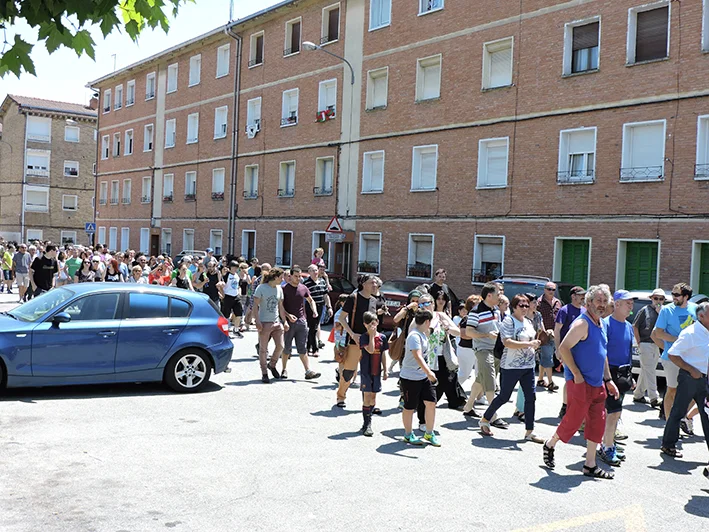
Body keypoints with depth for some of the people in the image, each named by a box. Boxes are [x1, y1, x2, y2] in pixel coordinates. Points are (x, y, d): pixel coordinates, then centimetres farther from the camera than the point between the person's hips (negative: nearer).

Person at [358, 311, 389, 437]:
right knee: (367, 396, -5)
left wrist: (385, 370, 10)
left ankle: (368, 418, 26)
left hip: (377, 371, 4)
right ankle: (367, 424, -1)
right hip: (366, 371, -4)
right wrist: (371, 335, -18)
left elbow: (383, 355, 10)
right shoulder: (363, 337, -8)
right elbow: (370, 350, -22)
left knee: (373, 397, 12)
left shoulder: (382, 337, 5)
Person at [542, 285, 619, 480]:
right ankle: (549, 445, 23)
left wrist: (608, 379, 20)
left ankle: (590, 465, 16)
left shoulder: (602, 324, 14)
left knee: (597, 423, 8)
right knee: (574, 420, -2)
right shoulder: (582, 323, -14)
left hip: (598, 384, 9)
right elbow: (563, 348, -20)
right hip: (580, 383, -9)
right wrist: (577, 374, -19)